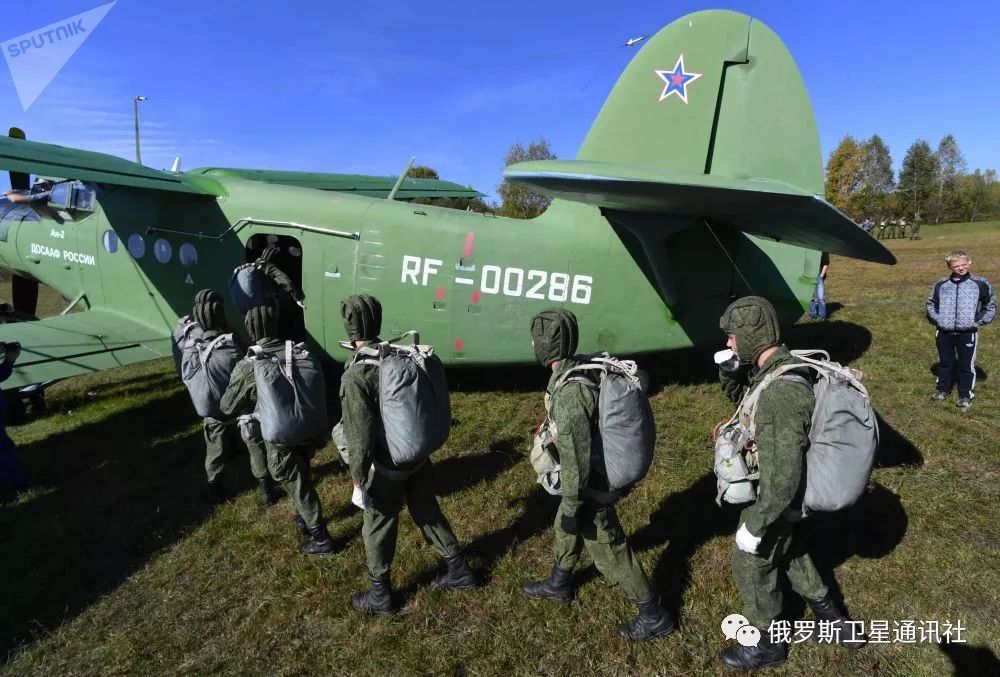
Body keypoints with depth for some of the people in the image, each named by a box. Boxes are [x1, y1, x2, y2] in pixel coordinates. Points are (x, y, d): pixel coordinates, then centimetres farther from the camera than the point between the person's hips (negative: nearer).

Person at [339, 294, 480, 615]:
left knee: (378, 526, 15)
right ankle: (459, 569, 38)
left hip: (386, 466, -6)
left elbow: (360, 437, -24)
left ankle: (380, 594, 35)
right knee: (427, 511, 24)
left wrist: (358, 481, -13)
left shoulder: (355, 375, -24)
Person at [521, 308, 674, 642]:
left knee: (609, 551, 8)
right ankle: (559, 584, 51)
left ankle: (654, 616, 26)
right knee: (564, 528, 27)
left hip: (590, 486, -10)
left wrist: (572, 507, -20)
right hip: (599, 474, 10)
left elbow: (576, 457, -30)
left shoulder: (570, 391, -33)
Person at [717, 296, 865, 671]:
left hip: (775, 497, -9)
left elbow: (784, 474, -33)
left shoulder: (781, 392, -35)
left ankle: (766, 643, 37)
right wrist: (730, 375, -4)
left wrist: (754, 524, -23)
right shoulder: (781, 368, -5)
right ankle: (831, 617, 49)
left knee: (752, 565, 13)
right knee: (787, 550, 30)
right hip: (777, 489, 9)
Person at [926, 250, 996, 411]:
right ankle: (942, 390, 31)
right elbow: (931, 304, 15)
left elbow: (990, 306, 7)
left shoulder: (980, 284, -4)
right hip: (944, 333, 2)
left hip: (967, 333, -2)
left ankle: (966, 396, 16)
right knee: (944, 362, 16)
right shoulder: (941, 284, 2)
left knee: (966, 365, 5)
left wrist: (977, 321, -4)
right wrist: (936, 319, 2)